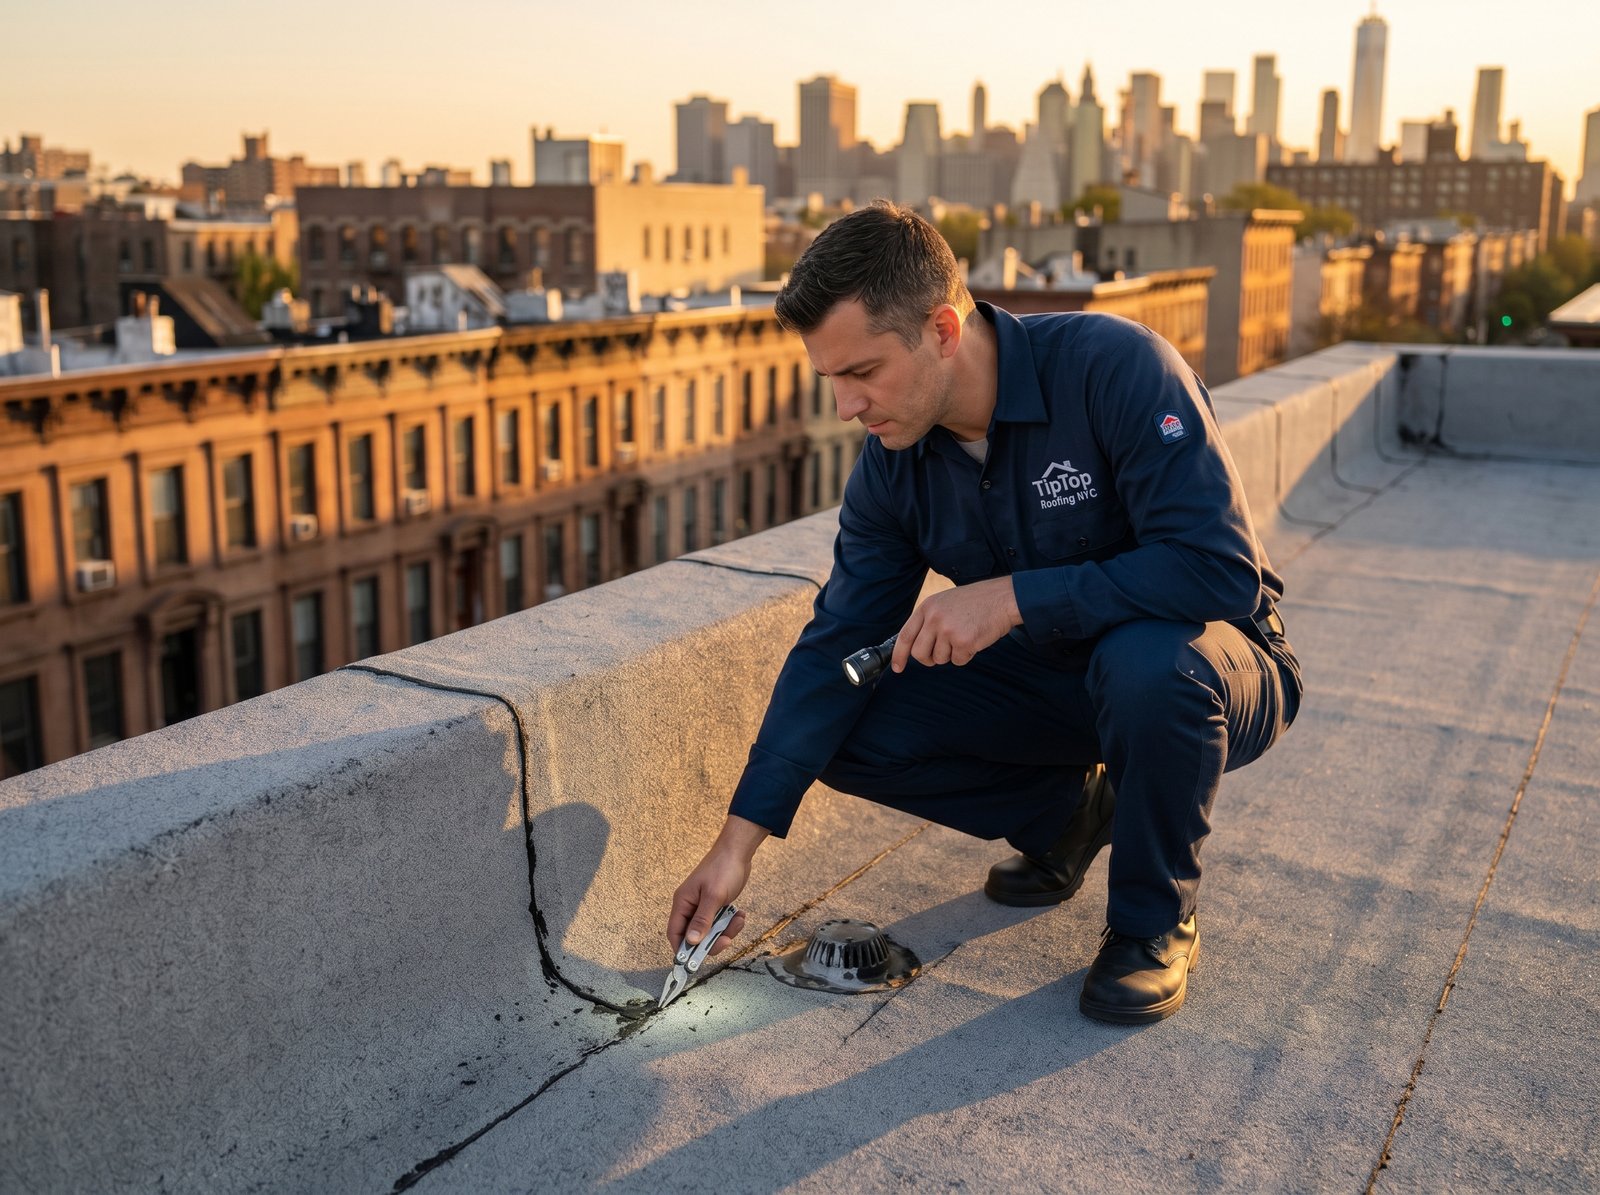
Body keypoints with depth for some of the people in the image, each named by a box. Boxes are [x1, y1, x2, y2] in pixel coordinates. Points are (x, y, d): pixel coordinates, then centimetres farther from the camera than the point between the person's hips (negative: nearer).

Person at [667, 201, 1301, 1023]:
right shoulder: (893, 462, -9)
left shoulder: (1115, 368, -27)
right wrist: (738, 841, -12)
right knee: (850, 728, -13)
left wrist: (1013, 597, -34)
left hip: (1207, 663, -5)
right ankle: (1067, 815, 12)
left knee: (1146, 662, -40)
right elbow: (835, 646, -8)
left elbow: (1221, 571, -33)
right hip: (1054, 677, 5)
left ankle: (1155, 920, -10)